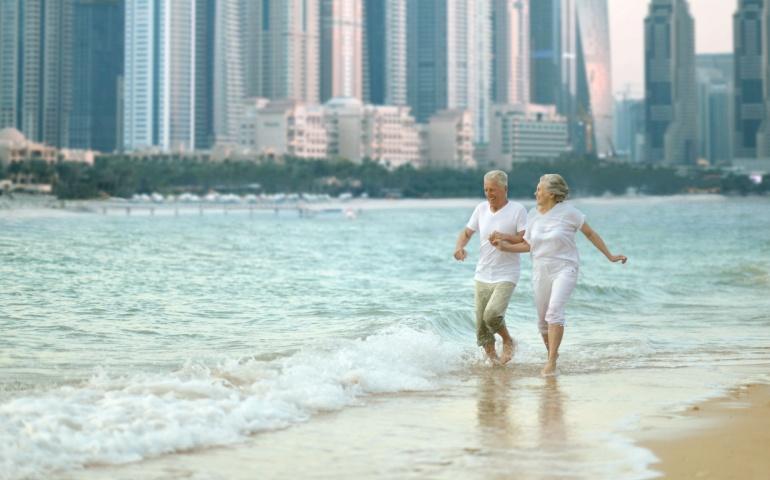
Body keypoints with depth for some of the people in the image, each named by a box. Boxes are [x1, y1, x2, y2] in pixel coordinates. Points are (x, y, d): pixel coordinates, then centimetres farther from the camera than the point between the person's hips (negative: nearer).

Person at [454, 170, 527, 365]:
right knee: (481, 325, 4)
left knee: (492, 314, -25)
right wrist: (459, 246, -5)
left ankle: (508, 341, 3)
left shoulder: (517, 210, -7)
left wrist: (505, 237, -27)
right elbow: (467, 232, 16)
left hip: (505, 276, -5)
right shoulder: (481, 208, 8)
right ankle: (492, 358, 22)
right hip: (483, 276, 5)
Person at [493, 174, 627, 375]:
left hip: (564, 269, -5)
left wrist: (610, 256, 4)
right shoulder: (533, 215, 7)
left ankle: (551, 362, -24)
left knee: (554, 311, -24)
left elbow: (590, 233, 1)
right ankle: (551, 353, 35)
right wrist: (507, 247, -2)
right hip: (541, 272, 5)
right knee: (543, 319, 10)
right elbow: (528, 245, 13)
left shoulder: (568, 212, -8)